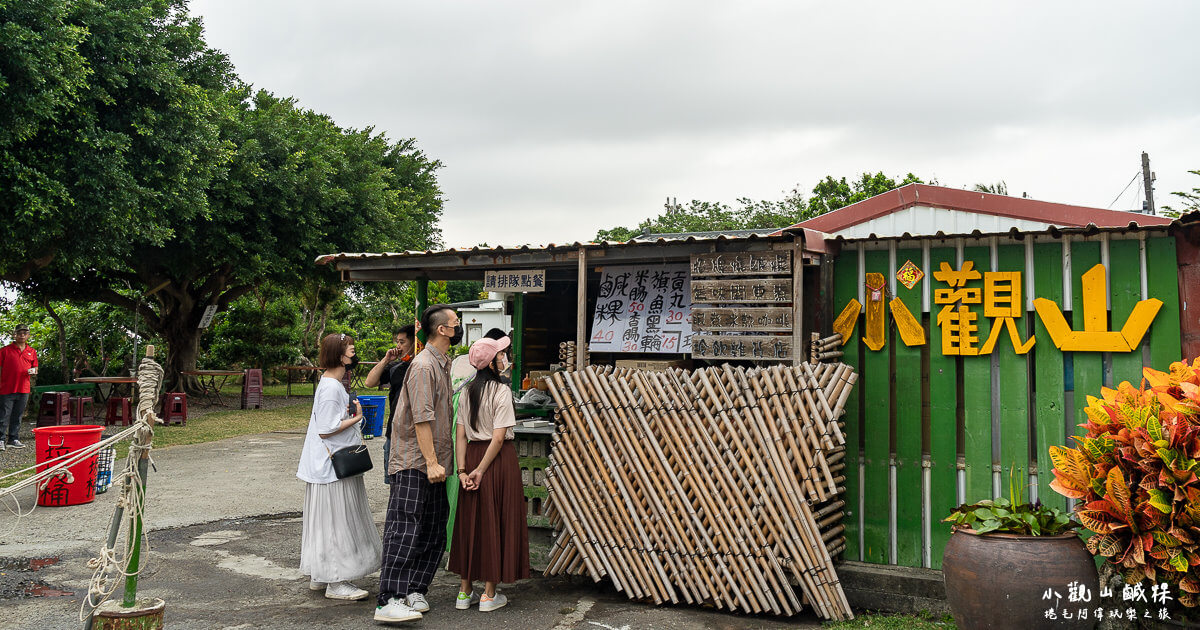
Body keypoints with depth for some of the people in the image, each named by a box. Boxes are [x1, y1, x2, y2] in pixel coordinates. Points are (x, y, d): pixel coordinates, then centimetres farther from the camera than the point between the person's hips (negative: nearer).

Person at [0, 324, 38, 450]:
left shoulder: (32, 352, 12)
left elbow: (35, 368, 18)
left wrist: (33, 371, -6)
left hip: (23, 389, 4)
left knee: (17, 416, 10)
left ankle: (13, 440, 16)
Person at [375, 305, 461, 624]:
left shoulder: (443, 364, 17)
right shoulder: (423, 365, -14)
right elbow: (422, 418, -20)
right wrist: (431, 462, -23)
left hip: (435, 463, 10)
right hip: (414, 462, -10)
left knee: (434, 532, 10)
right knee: (404, 530, -11)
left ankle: (414, 591, 18)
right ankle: (388, 602, -9)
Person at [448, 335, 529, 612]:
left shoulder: (467, 392, 7)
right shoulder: (501, 390, -11)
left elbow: (461, 435, 3)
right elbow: (498, 437, -17)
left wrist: (463, 469, 2)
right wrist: (480, 470, -12)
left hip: (472, 455, 6)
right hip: (498, 459, -6)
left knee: (471, 522, 12)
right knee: (495, 522, 3)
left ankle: (465, 591, 20)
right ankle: (489, 594, 10)